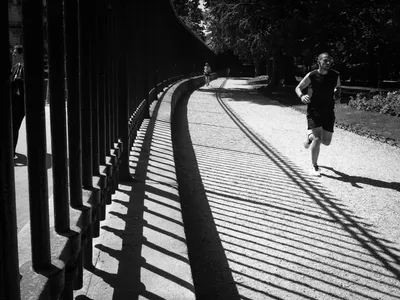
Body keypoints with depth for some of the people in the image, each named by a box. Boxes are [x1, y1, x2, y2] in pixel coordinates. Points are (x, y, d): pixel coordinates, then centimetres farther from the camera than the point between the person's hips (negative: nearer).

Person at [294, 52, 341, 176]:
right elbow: (298, 88, 0)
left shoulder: (335, 76, 1)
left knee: (326, 142, 6)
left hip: (328, 111, 4)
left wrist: (337, 94, -2)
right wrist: (302, 96, -21)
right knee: (317, 139, -15)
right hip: (314, 110, -4)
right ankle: (314, 167, 2)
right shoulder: (311, 76, -8)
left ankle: (310, 135, 40)